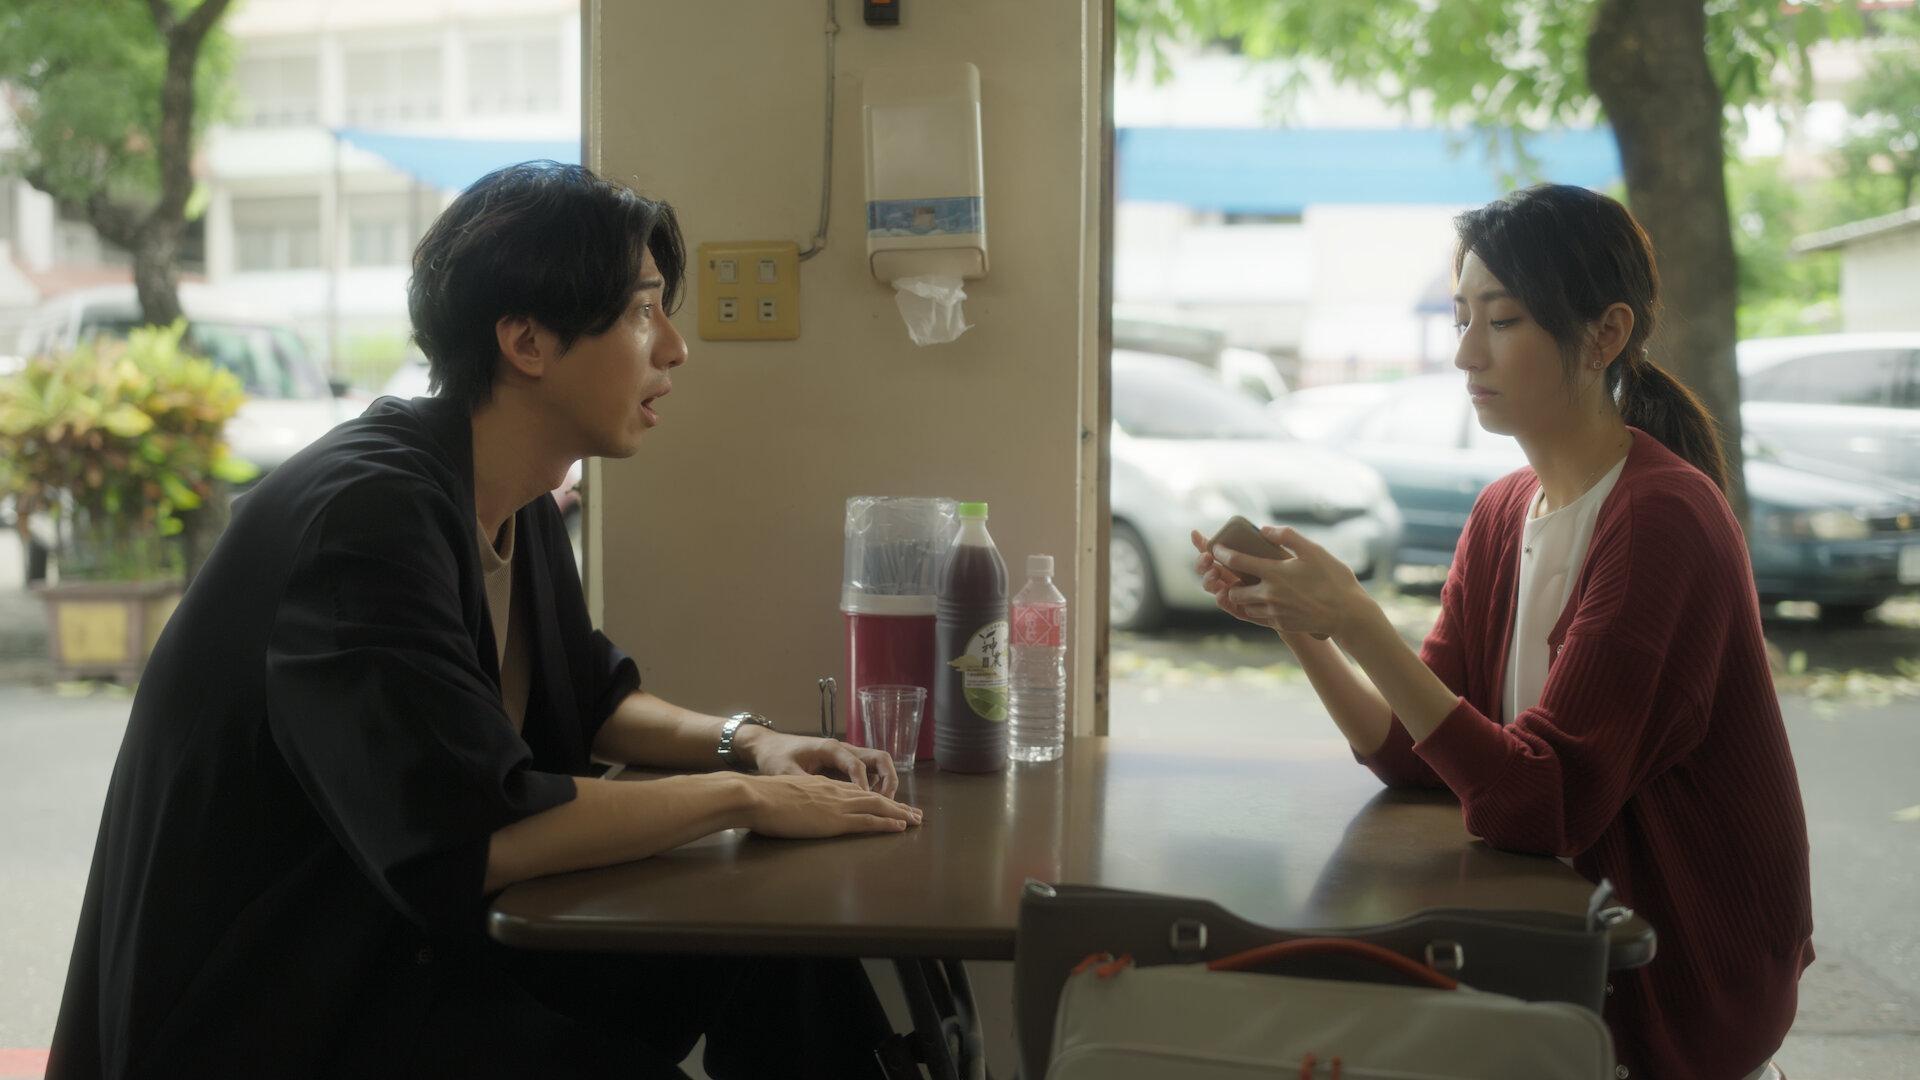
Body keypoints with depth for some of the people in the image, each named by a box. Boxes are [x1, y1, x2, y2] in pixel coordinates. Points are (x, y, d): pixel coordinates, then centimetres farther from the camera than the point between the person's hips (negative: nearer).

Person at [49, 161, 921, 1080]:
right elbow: (470, 832, -34)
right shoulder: (366, 517, -25)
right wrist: (742, 797, -23)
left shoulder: (517, 509, 4)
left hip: (426, 927, 9)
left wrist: (746, 741, 0)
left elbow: (587, 697, 20)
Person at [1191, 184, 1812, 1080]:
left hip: (1678, 997, -6)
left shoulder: (1662, 517, -21)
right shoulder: (1505, 512, 5)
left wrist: (1359, 627, -31)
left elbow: (1543, 803, -27)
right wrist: (1294, 626, -14)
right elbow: (1413, 756, 1)